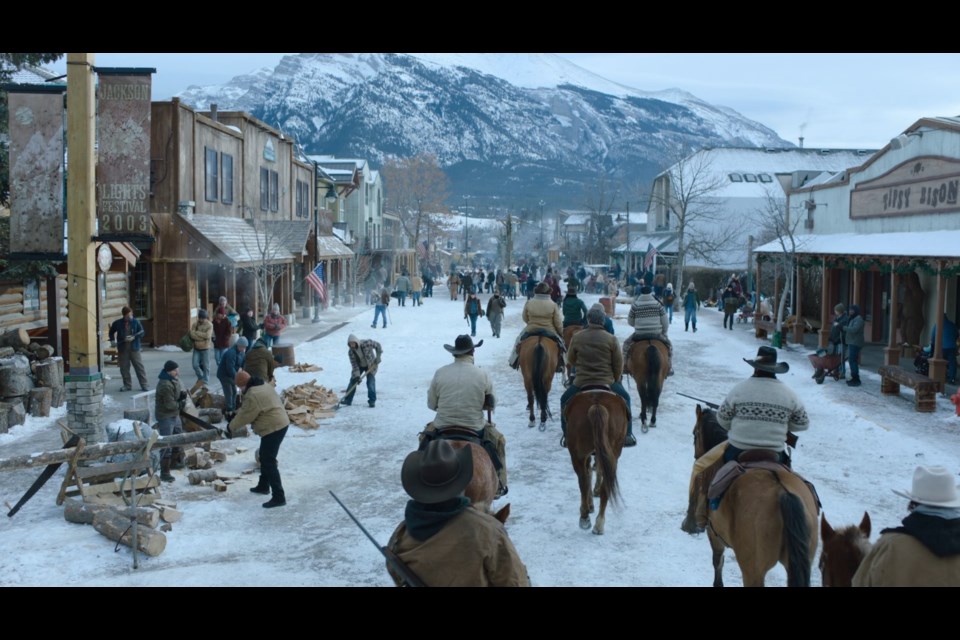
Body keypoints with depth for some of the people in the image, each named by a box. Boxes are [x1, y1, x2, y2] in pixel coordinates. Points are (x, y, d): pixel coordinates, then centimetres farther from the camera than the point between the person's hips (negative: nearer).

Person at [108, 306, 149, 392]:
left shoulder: (136, 322, -1)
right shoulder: (117, 323, 2)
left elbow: (142, 332, -2)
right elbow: (112, 332, 18)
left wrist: (133, 337, -17)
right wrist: (112, 340, 2)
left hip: (134, 348, -1)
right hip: (122, 349, 1)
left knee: (139, 367, -1)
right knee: (124, 368, 5)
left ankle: (144, 385, 3)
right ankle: (127, 385, 18)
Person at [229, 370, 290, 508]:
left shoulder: (253, 395, -21)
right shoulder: (262, 385, 12)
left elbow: (245, 416, -13)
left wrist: (231, 426, 3)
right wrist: (235, 414, 20)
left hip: (273, 428, -11)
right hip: (279, 425, 11)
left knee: (269, 462, -8)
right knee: (265, 458, 25)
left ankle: (278, 497, -9)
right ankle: (263, 486, 41)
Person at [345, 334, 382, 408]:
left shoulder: (366, 343, -29)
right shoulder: (351, 352, -19)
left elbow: (377, 345, -14)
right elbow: (354, 364, -16)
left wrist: (378, 357, -17)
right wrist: (357, 376, -25)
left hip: (371, 365, -3)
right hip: (359, 366, 3)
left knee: (370, 382, -13)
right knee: (353, 381, -1)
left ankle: (372, 401, -1)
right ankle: (348, 400, 9)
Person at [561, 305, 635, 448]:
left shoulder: (577, 337, -5)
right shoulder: (611, 339, -8)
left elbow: (570, 360, 7)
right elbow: (619, 364, -3)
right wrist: (616, 378, 14)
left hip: (581, 382, 0)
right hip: (606, 381, 0)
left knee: (565, 400, 26)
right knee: (625, 398, 24)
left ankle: (567, 436, 24)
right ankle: (627, 435, 23)